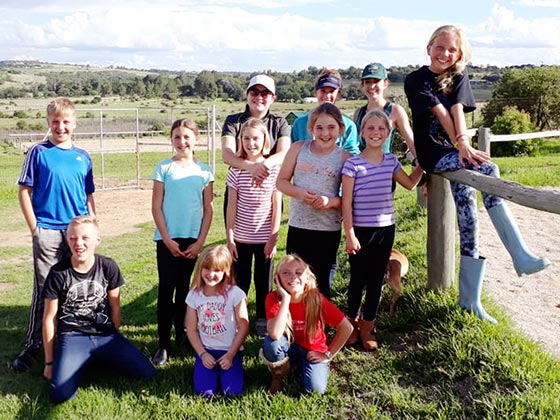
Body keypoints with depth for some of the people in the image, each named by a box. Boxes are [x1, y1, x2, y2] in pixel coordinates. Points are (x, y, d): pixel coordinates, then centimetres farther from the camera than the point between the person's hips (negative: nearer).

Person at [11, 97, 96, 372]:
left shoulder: (83, 157, 8)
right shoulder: (38, 153, -1)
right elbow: (24, 191, -1)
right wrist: (34, 228, -6)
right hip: (48, 232, -3)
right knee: (44, 288, 1)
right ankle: (33, 345, 12)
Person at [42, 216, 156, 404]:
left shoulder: (108, 267, 0)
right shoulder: (58, 273, -5)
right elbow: (49, 318, 1)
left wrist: (115, 345, 15)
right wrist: (49, 362, 4)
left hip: (105, 334, 3)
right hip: (72, 336, -2)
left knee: (147, 373, -15)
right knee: (60, 394, -28)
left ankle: (101, 360, 10)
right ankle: (80, 362, 6)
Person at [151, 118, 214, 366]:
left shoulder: (204, 171, 3)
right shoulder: (164, 168, -1)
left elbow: (208, 210, 4)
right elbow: (156, 207, -3)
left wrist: (200, 242, -3)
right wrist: (168, 241, -8)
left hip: (192, 240, 2)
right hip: (167, 238, -1)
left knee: (184, 288, 12)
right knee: (166, 289, -3)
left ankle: (181, 333, 26)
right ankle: (163, 344, 1)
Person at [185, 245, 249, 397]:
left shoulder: (235, 294, -13)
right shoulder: (194, 295, -4)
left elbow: (243, 327, -9)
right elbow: (191, 329, 1)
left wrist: (230, 355, -12)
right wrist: (202, 354, -9)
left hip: (230, 350, -2)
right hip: (206, 351, 2)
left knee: (232, 392, -16)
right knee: (205, 392, -16)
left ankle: (223, 370, 14)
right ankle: (213, 370, 15)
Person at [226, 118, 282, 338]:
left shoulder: (274, 169, -4)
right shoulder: (236, 170, -2)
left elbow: (277, 207, -3)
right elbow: (231, 206, 0)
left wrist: (273, 238, -6)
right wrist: (229, 237, -3)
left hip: (264, 239, 0)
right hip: (241, 238, 0)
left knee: (263, 282, 11)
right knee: (240, 282, 8)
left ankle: (263, 325, 25)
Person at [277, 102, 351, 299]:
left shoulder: (344, 158, -5)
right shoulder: (298, 149, 0)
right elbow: (281, 181, 4)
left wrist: (331, 201, -22)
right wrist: (299, 192, -15)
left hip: (328, 230, -2)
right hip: (298, 226, 2)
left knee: (321, 281, 10)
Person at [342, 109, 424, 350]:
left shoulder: (391, 161, 3)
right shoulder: (353, 164, -11)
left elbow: (409, 183, 21)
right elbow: (346, 202, -11)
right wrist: (350, 234, -13)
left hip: (385, 229, 4)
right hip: (361, 230, -4)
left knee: (376, 280, 12)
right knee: (358, 279, 7)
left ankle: (367, 327, 26)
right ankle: (352, 322, 28)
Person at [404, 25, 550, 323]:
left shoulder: (458, 77, 11)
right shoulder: (416, 80, -1)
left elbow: (457, 110, -7)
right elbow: (440, 112, -11)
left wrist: (464, 145, -22)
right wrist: (462, 146, -19)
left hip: (456, 152, 5)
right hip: (434, 154, -5)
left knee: (468, 220, -7)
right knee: (489, 171, -29)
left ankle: (469, 299, 1)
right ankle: (521, 257, -31)